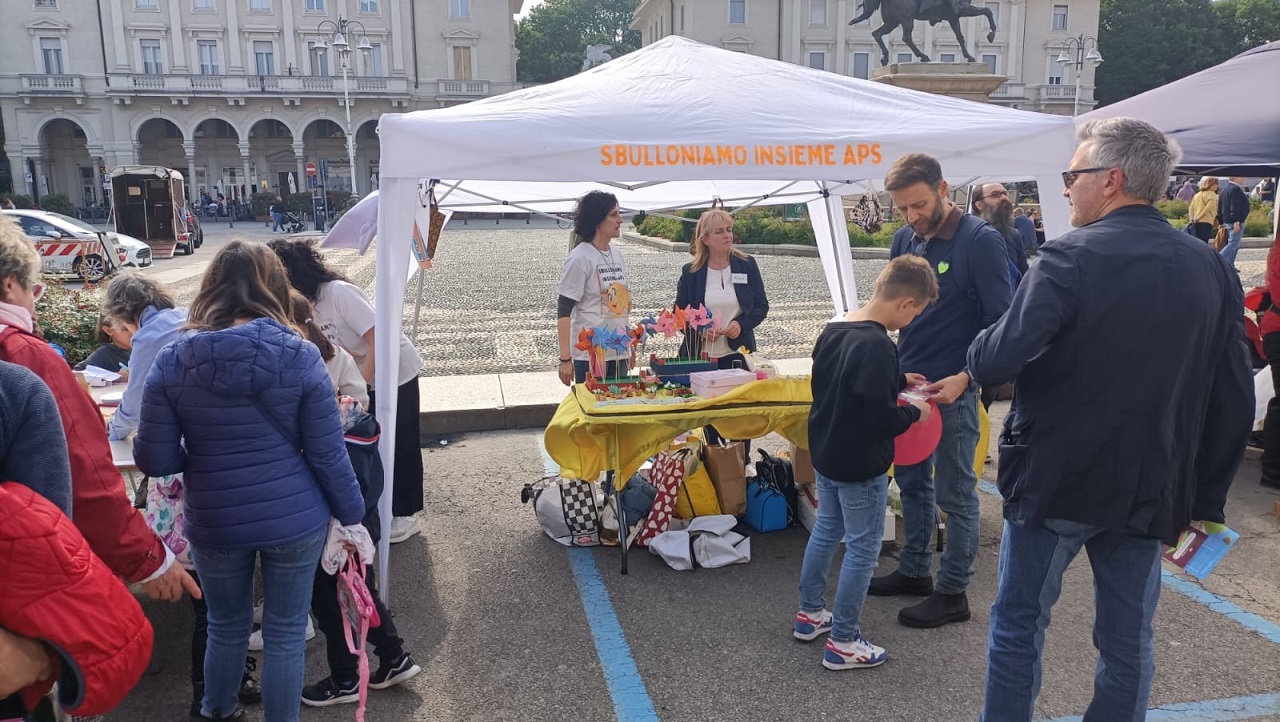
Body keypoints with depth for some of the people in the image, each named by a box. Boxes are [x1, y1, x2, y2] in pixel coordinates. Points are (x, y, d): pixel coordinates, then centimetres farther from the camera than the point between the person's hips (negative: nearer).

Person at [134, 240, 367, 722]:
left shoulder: (172, 361, -9)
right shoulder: (301, 357, -13)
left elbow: (154, 461, -7)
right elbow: (328, 456, -11)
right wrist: (351, 515, 3)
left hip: (215, 524, 2)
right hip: (295, 521, -2)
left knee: (226, 628, 25)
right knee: (286, 634, 16)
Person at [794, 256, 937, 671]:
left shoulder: (834, 331, 1)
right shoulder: (878, 347, -27)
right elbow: (881, 420, -27)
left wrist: (897, 381, 15)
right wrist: (915, 413, -8)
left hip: (826, 454, 9)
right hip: (861, 466, -9)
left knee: (826, 531, 22)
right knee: (862, 550, 5)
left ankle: (810, 614, 37)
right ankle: (843, 643, 16)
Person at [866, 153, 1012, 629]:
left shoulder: (981, 241, -13)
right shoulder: (904, 239, 6)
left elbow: (999, 321, -13)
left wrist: (964, 377, -23)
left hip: (952, 388, -6)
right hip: (906, 381, 7)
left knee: (954, 493, 5)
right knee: (912, 481, 17)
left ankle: (953, 593, 17)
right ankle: (914, 571, 32)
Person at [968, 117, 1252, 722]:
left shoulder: (1072, 258, -16)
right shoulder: (1211, 269, 3)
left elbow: (997, 361, -25)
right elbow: (1232, 402, 5)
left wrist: (976, 353, -1)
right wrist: (1205, 500, 13)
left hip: (1056, 480, -5)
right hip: (1149, 490, 5)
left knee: (1018, 623, 11)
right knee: (1128, 640, 16)